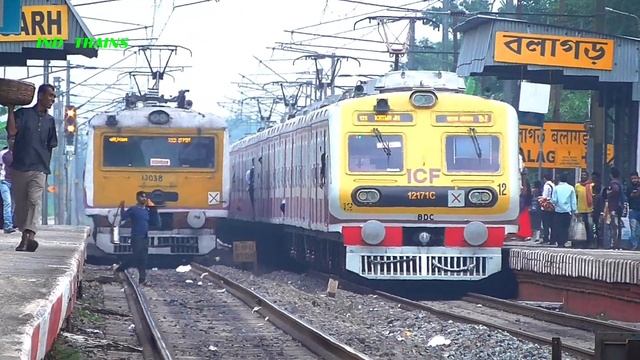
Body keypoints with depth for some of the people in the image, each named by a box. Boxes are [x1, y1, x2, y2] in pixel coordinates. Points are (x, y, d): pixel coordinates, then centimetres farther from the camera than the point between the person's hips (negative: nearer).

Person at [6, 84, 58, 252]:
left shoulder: (50, 121, 14)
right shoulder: (23, 113, 3)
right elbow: (12, 131, -12)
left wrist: (46, 166, 12)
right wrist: (10, 110, -15)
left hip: (39, 169, 1)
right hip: (19, 167, -1)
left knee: (34, 201, -18)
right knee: (20, 203, 5)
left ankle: (28, 237, -32)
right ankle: (25, 235, 20)